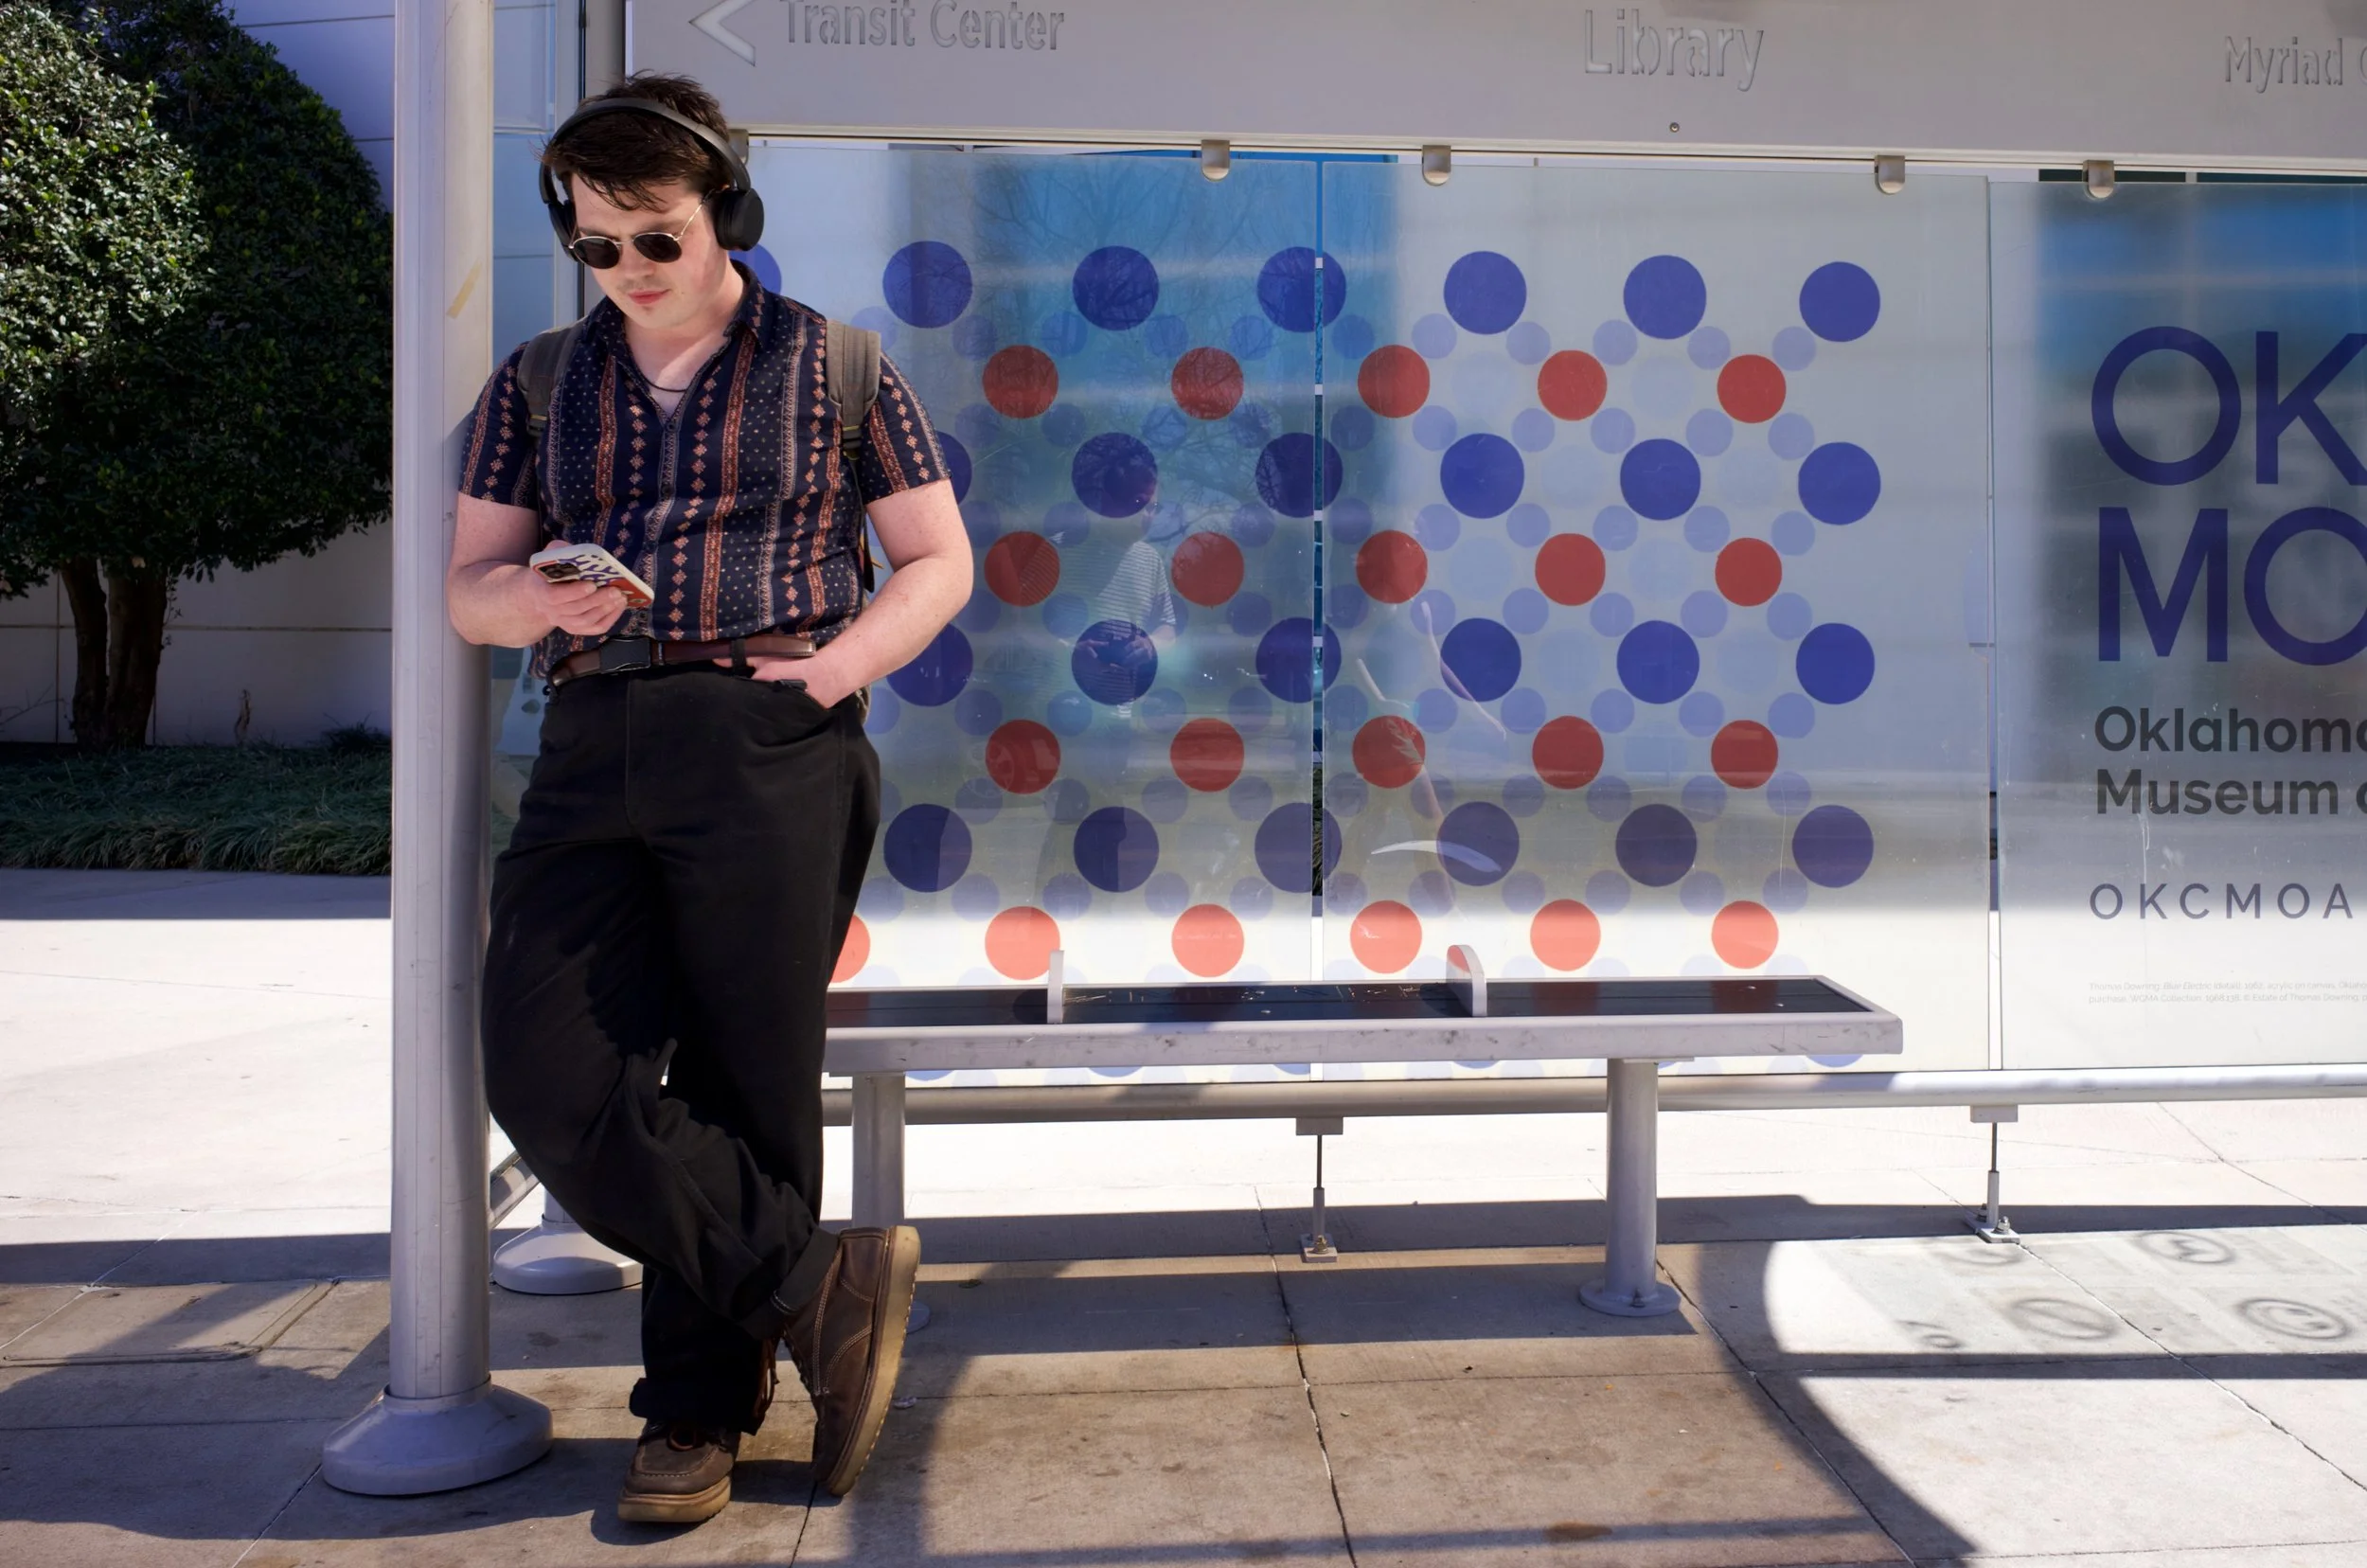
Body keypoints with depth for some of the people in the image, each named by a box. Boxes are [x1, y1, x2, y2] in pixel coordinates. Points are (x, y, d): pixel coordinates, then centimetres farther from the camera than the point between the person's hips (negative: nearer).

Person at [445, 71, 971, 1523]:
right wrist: (538, 599, -8)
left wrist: (837, 665, -8)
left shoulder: (834, 365, 9)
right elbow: (470, 583, 16)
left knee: (746, 1090, -2)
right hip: (592, 753, 4)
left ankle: (700, 1409, 16)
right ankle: (820, 1284, 3)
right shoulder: (542, 382, 17)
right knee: (549, 1077, -11)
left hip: (770, 753, -3)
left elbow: (941, 561, 9)